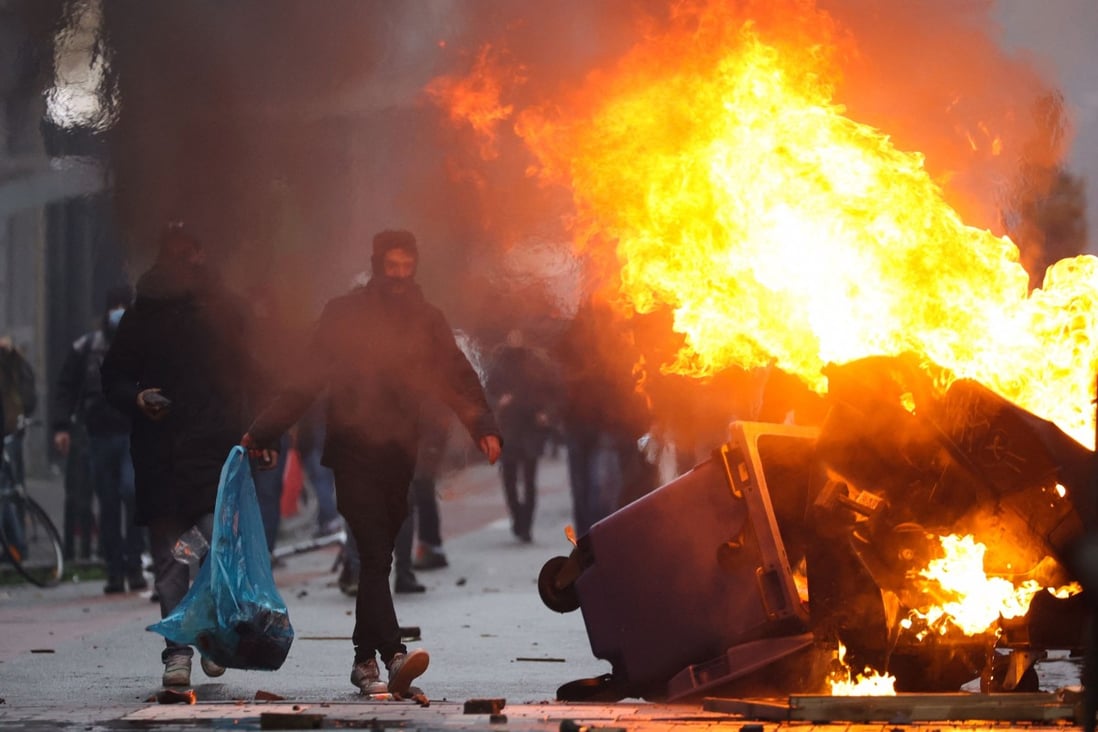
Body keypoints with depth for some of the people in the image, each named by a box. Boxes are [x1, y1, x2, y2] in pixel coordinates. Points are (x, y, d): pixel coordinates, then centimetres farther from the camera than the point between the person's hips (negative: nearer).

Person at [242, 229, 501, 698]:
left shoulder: (427, 321, 12)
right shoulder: (344, 315, 4)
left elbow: (458, 379, 7)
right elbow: (308, 381, 7)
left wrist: (484, 427, -10)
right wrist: (262, 432, 4)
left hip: (398, 457, 3)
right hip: (354, 453, -3)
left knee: (376, 560, 8)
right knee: (375, 557, -15)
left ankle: (365, 659, 17)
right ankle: (393, 657, -27)